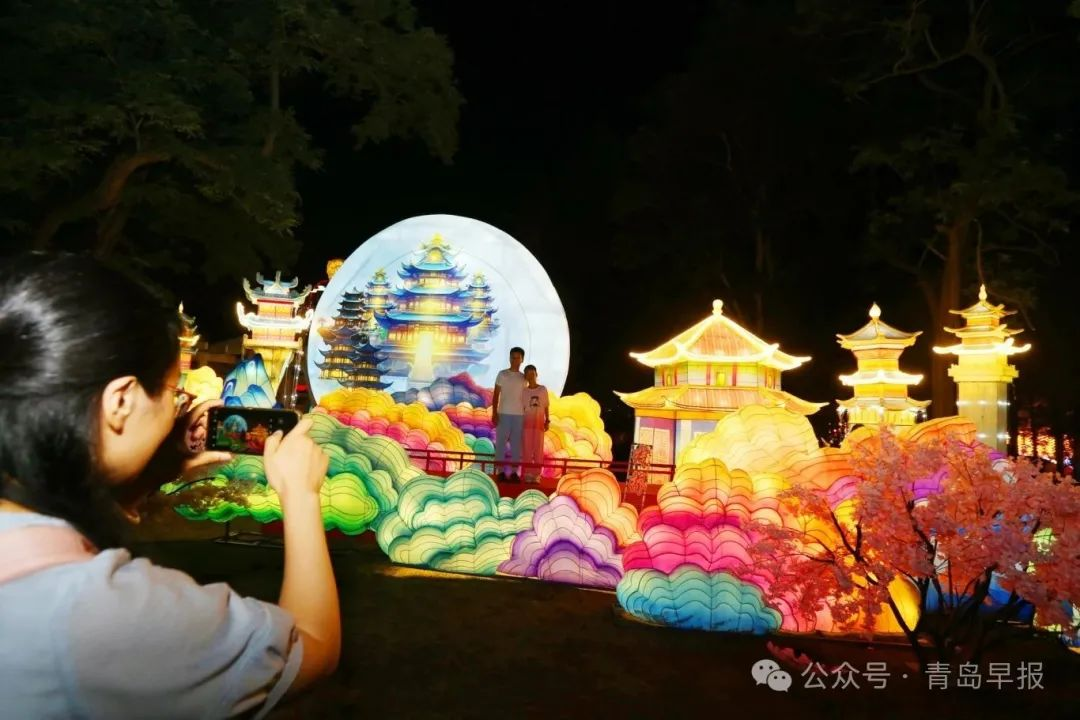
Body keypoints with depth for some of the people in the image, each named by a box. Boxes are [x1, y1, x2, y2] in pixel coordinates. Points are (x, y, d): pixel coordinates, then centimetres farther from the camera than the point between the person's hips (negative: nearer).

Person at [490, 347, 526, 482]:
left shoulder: (523, 378, 11)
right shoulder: (502, 374, 3)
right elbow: (496, 395, 1)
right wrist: (494, 413, -8)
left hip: (519, 415, 3)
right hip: (503, 413, -3)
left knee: (516, 444, 3)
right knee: (501, 442, -2)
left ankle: (514, 472, 8)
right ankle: (501, 472, 2)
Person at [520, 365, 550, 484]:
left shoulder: (543, 389, 2)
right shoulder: (524, 391, 1)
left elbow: (546, 407, 6)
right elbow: (522, 408, 0)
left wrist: (547, 421, 2)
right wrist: (520, 423, -4)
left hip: (539, 422, 0)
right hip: (527, 422, 0)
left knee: (538, 448, 1)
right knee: (526, 448, 0)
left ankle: (536, 474, 5)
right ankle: (528, 474, 6)